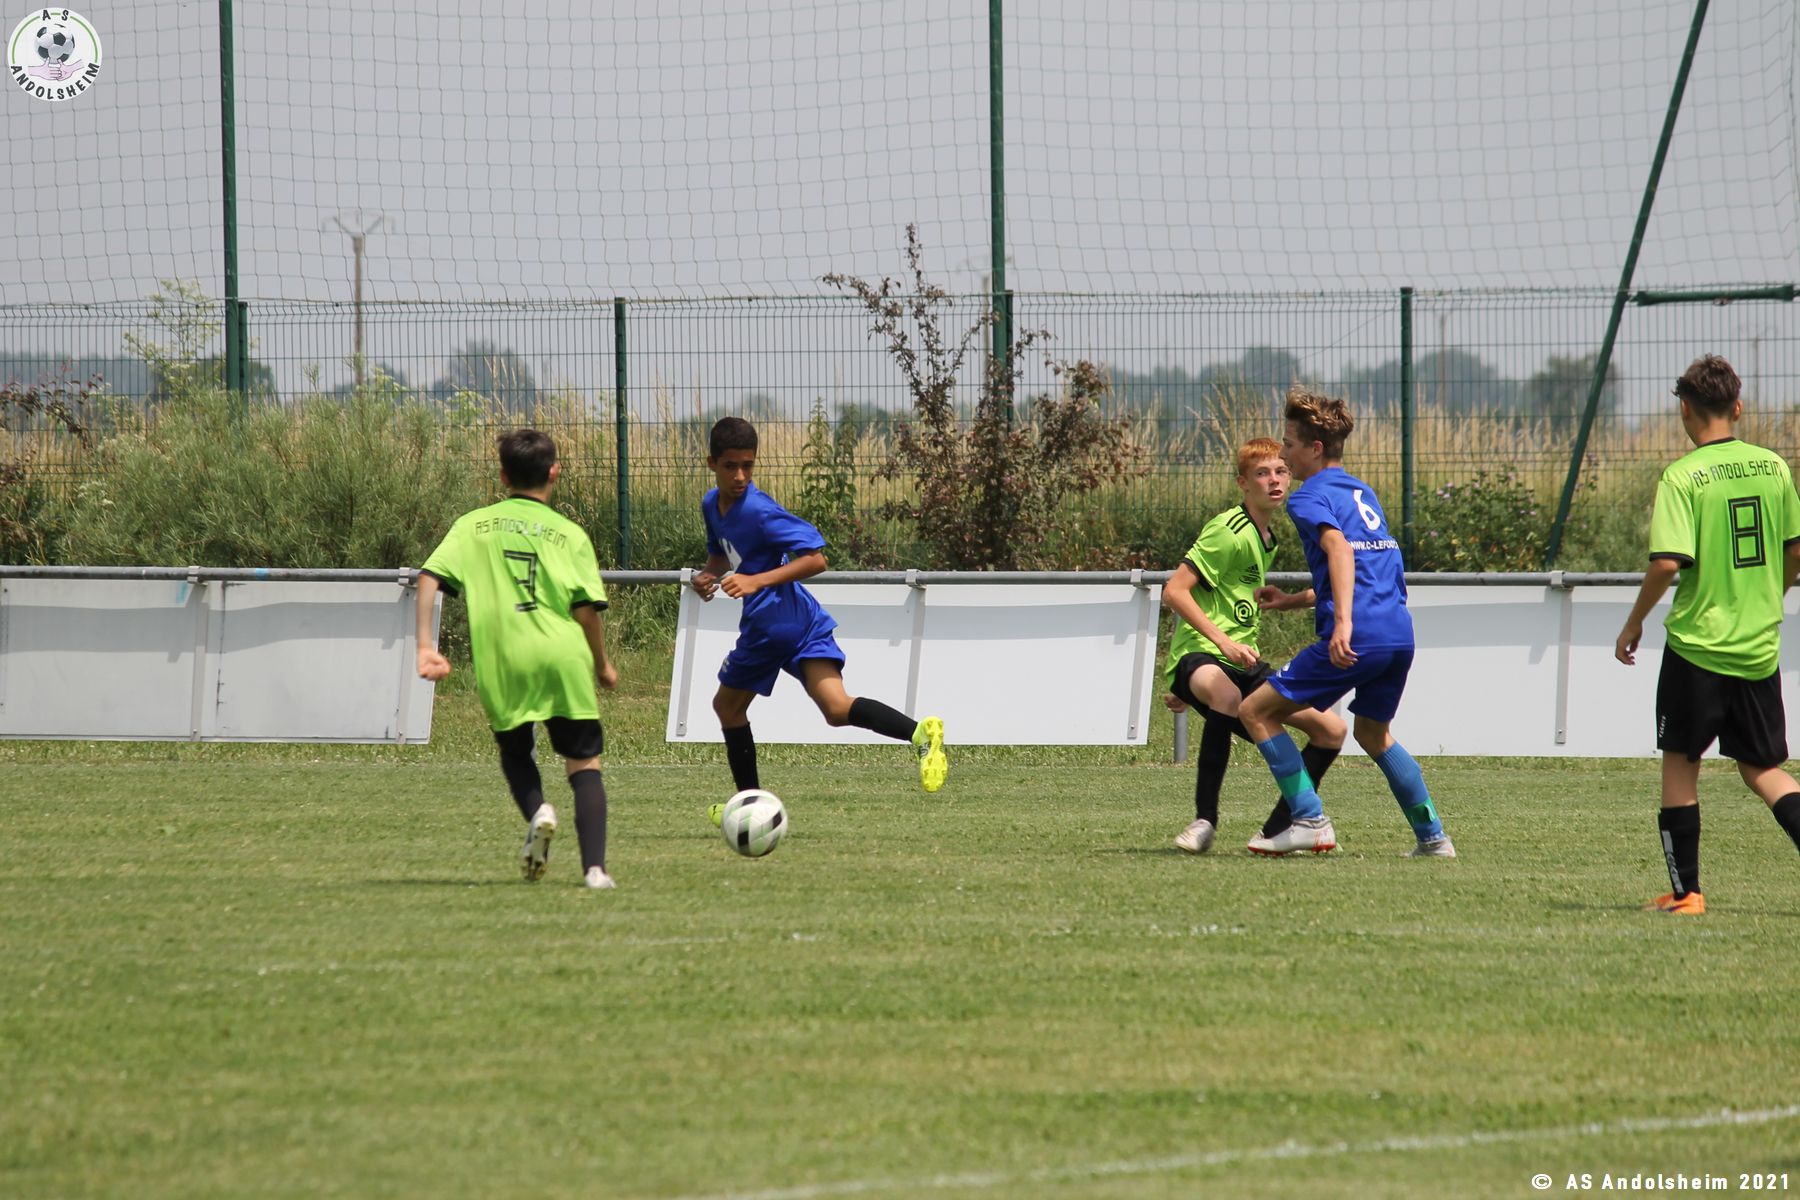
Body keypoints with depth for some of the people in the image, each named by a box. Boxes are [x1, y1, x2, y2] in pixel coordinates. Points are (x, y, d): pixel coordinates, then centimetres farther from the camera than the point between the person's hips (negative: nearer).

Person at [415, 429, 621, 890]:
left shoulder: (474, 525, 10)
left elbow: (430, 577, -1)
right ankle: (595, 867, -8)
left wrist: (425, 646, -3)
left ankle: (536, 811, -6)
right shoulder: (570, 533, 7)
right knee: (584, 764, 7)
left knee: (515, 749, 24)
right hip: (563, 657, -1)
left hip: (501, 661, 1)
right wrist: (602, 664, 14)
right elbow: (586, 607, 0)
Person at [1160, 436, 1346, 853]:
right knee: (1226, 695, -44)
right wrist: (1223, 642, -25)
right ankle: (1205, 820, -34)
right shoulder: (1230, 532, -11)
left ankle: (1278, 829, 12)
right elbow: (1174, 591, -18)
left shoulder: (1267, 540, 18)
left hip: (1243, 663, 9)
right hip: (1199, 656, -9)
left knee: (1331, 728, 2)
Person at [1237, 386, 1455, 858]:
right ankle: (1432, 837, 26)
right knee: (1374, 734, 29)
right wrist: (1296, 600, 36)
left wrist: (1342, 620, -32)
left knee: (1256, 711, 0)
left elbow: (1339, 547, -22)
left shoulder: (1310, 497, -2)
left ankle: (1311, 821, -7)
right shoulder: (1363, 492, 24)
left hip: (1357, 638, -8)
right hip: (1400, 633, 8)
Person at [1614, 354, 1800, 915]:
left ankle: (1685, 892, 11)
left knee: (1680, 762, 11)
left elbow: (1668, 562, -20)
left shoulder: (1682, 477, -13)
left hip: (1698, 643, -4)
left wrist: (1635, 621, -5)